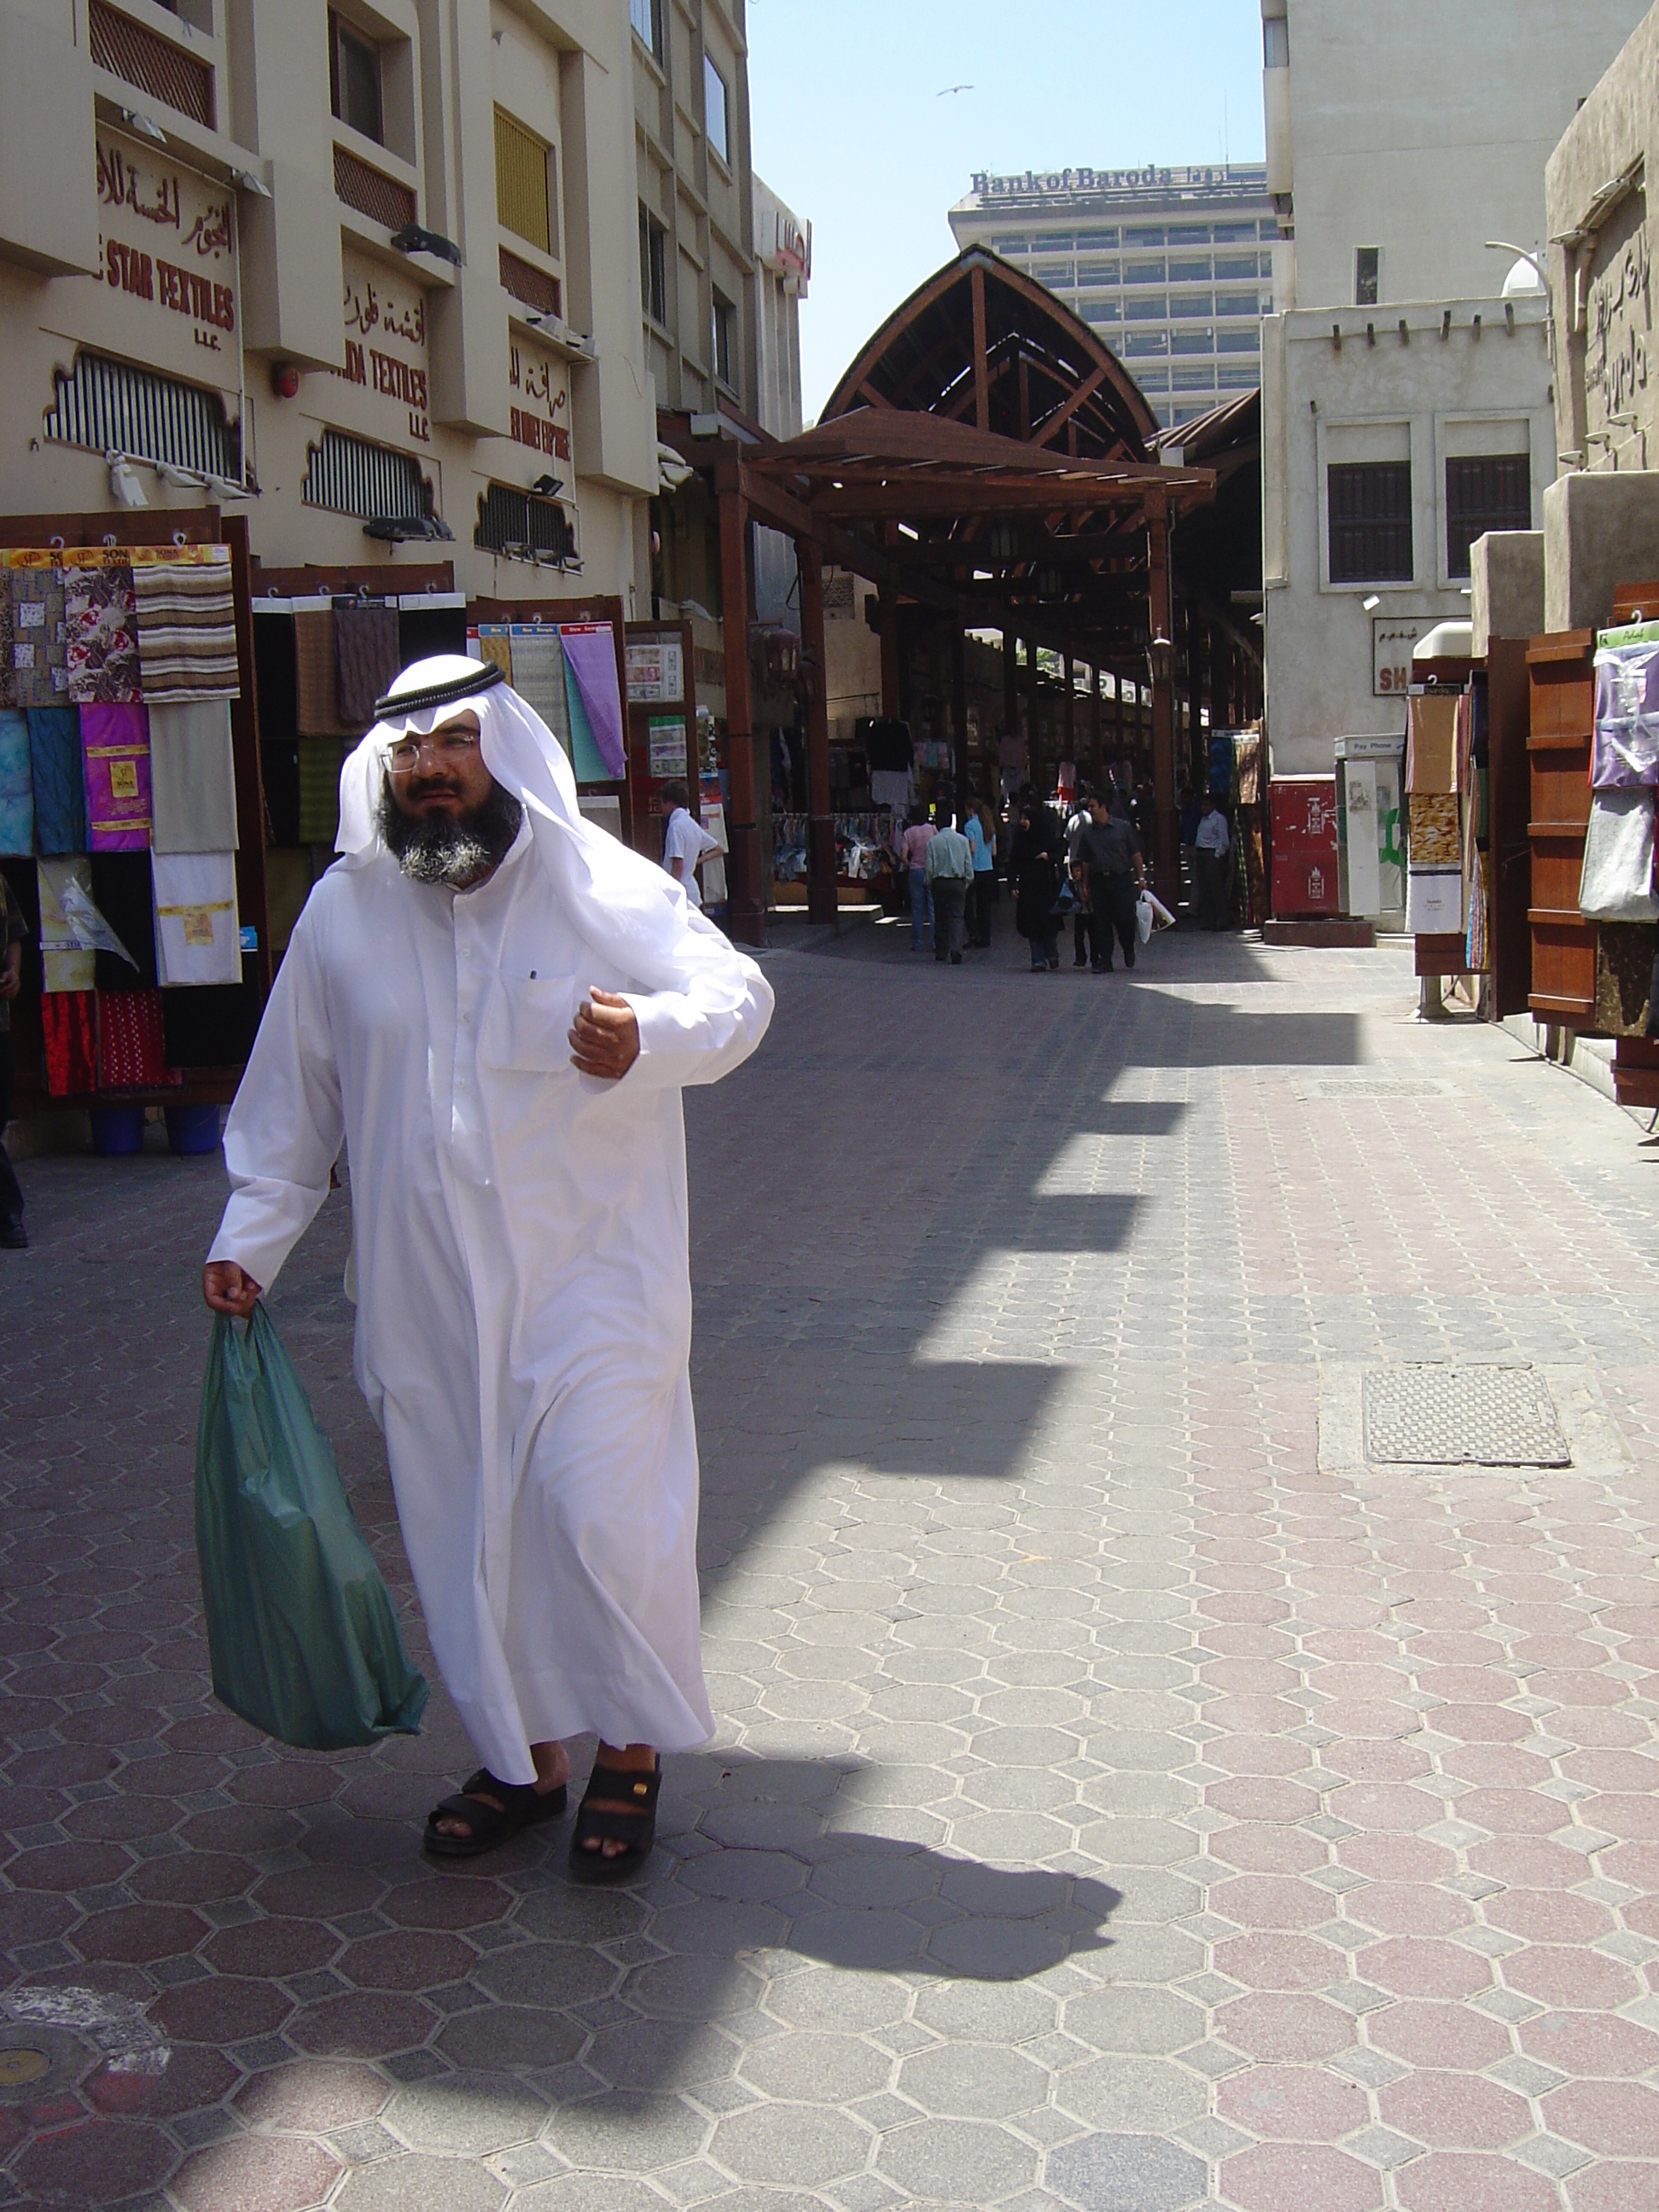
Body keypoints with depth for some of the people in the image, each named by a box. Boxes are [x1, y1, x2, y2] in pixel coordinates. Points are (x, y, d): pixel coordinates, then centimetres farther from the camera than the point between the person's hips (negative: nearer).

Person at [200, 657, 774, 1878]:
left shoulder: (604, 888, -6)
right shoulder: (344, 912, 3)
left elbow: (739, 992, -3)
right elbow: (293, 1090, 13)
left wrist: (650, 1036, -25)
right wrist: (250, 1236, 10)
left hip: (590, 1274, -3)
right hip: (425, 1295, 4)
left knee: (603, 1515, -6)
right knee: (464, 1530, 11)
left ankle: (631, 1754, 17)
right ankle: (524, 1756, 30)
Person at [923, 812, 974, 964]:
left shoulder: (933, 842, -4)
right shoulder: (962, 840, -1)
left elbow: (929, 868, -3)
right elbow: (968, 865, 2)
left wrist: (930, 884, 10)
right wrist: (968, 882, 12)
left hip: (939, 883, 0)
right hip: (957, 882, 0)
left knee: (940, 917, 12)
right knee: (956, 917, -2)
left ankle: (940, 952, 17)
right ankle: (956, 951, -20)